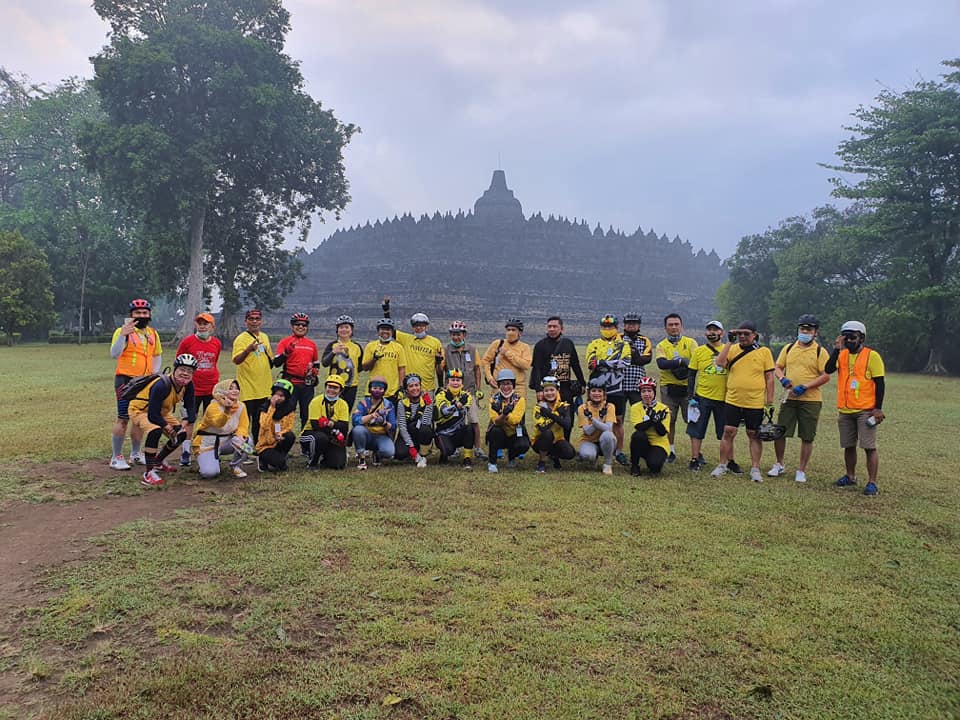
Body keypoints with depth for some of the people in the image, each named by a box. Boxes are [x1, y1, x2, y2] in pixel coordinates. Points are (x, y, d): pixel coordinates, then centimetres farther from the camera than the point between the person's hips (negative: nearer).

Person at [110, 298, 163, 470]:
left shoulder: (153, 334, 10)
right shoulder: (123, 331, -8)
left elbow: (157, 356, 22)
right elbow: (114, 354, -20)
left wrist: (155, 374, 8)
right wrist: (123, 335, -32)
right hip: (126, 380, -6)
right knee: (123, 419, -6)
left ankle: (136, 453, 26)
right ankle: (116, 457, 1)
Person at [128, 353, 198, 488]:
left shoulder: (188, 385, -12)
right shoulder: (162, 385, -35)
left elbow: (190, 407, -10)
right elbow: (153, 415, -34)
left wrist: (186, 422, -28)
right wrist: (168, 428, -26)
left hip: (161, 412, 8)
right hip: (140, 410, -8)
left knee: (181, 434, 2)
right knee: (155, 431, -36)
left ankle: (158, 462, 24)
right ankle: (149, 473, -31)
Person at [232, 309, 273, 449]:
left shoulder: (264, 337, 12)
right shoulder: (241, 339, -11)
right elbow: (236, 360, -26)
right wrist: (248, 350, -42)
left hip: (264, 389, 7)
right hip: (248, 389, -7)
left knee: (261, 422, 16)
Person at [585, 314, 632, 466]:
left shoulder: (623, 345, 9)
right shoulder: (594, 344, 9)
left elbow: (625, 363, -11)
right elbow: (591, 364, -8)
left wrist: (602, 363, -15)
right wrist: (614, 364, -20)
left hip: (617, 389, 0)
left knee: (618, 421, 5)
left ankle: (619, 452, 12)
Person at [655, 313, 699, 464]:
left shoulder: (690, 343, 6)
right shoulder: (661, 346, 6)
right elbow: (661, 364, -13)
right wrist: (681, 362, -21)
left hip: (687, 387, -1)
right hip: (668, 387, 1)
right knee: (669, 420, 6)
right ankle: (671, 451, 17)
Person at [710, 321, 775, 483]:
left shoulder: (764, 352, 1)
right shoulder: (733, 349, 5)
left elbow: (769, 378, 1)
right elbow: (719, 363, -12)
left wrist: (770, 402, -1)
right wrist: (730, 342, -11)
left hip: (755, 403, -1)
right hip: (732, 401, 1)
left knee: (754, 435, 7)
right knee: (728, 432, 3)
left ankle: (755, 469, 16)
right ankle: (722, 465, 15)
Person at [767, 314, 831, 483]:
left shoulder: (820, 352, -3)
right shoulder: (789, 348, 9)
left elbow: (826, 376, -8)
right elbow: (777, 368, 14)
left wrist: (805, 387, -18)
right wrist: (782, 379, -8)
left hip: (811, 400, -3)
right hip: (789, 398, 3)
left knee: (807, 437, 3)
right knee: (779, 433, 5)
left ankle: (801, 470, 16)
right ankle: (779, 465, 24)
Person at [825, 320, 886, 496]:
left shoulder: (872, 356, -6)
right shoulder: (842, 354, 8)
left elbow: (880, 383, -6)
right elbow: (828, 369, -9)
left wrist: (878, 408, -11)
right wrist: (837, 349, -13)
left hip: (865, 410, -5)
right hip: (845, 410, 5)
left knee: (869, 447, -4)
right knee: (848, 446, 15)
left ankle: (872, 482, 2)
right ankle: (850, 476, 30)